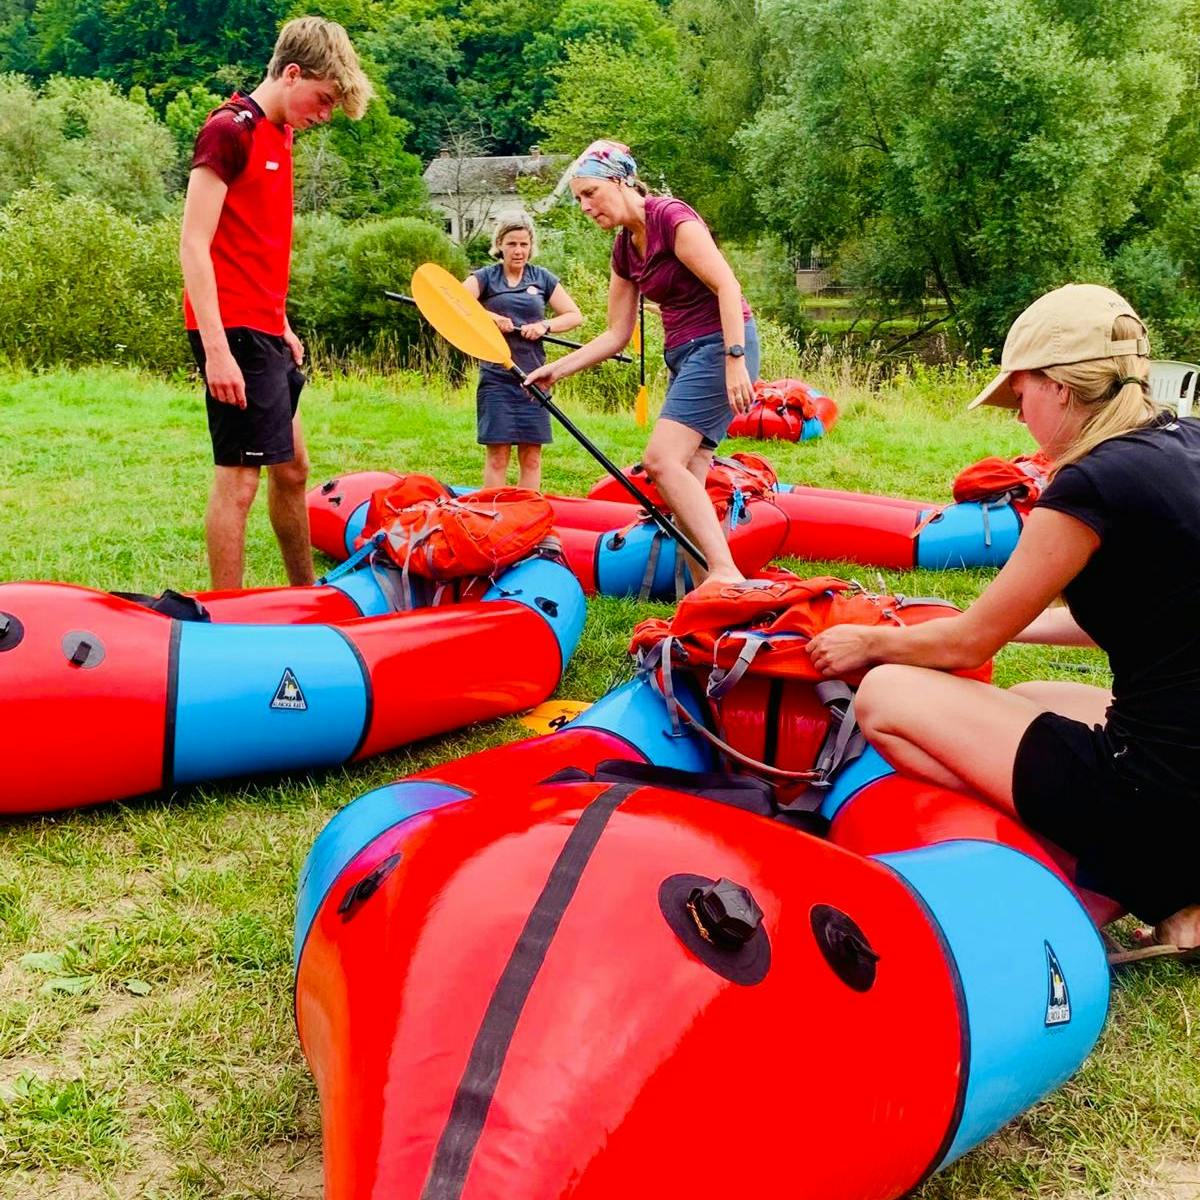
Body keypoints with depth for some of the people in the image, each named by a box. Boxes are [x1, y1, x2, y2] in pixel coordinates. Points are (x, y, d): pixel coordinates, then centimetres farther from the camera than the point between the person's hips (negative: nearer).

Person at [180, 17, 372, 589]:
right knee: (238, 476, -7)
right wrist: (216, 349, -21)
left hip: (264, 331, 10)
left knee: (291, 468, 16)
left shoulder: (279, 138, 17)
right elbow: (194, 246, -16)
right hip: (234, 333, -10)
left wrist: (281, 326, 18)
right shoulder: (229, 130, -10)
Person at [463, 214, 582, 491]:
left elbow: (574, 315, 10)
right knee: (497, 456, -5)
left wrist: (545, 325, -6)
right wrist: (489, 316, -24)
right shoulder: (485, 277, 4)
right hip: (497, 376, -3)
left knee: (531, 457, 3)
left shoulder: (543, 278, 11)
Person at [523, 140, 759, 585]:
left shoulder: (670, 217, -11)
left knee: (661, 460, -20)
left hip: (722, 345, -9)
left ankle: (726, 572, -24)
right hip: (684, 356, 9)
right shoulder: (624, 248, 14)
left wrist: (734, 359, -26)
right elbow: (617, 335, 17)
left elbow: (728, 286, -18)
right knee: (685, 483, 1)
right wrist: (558, 368, 11)